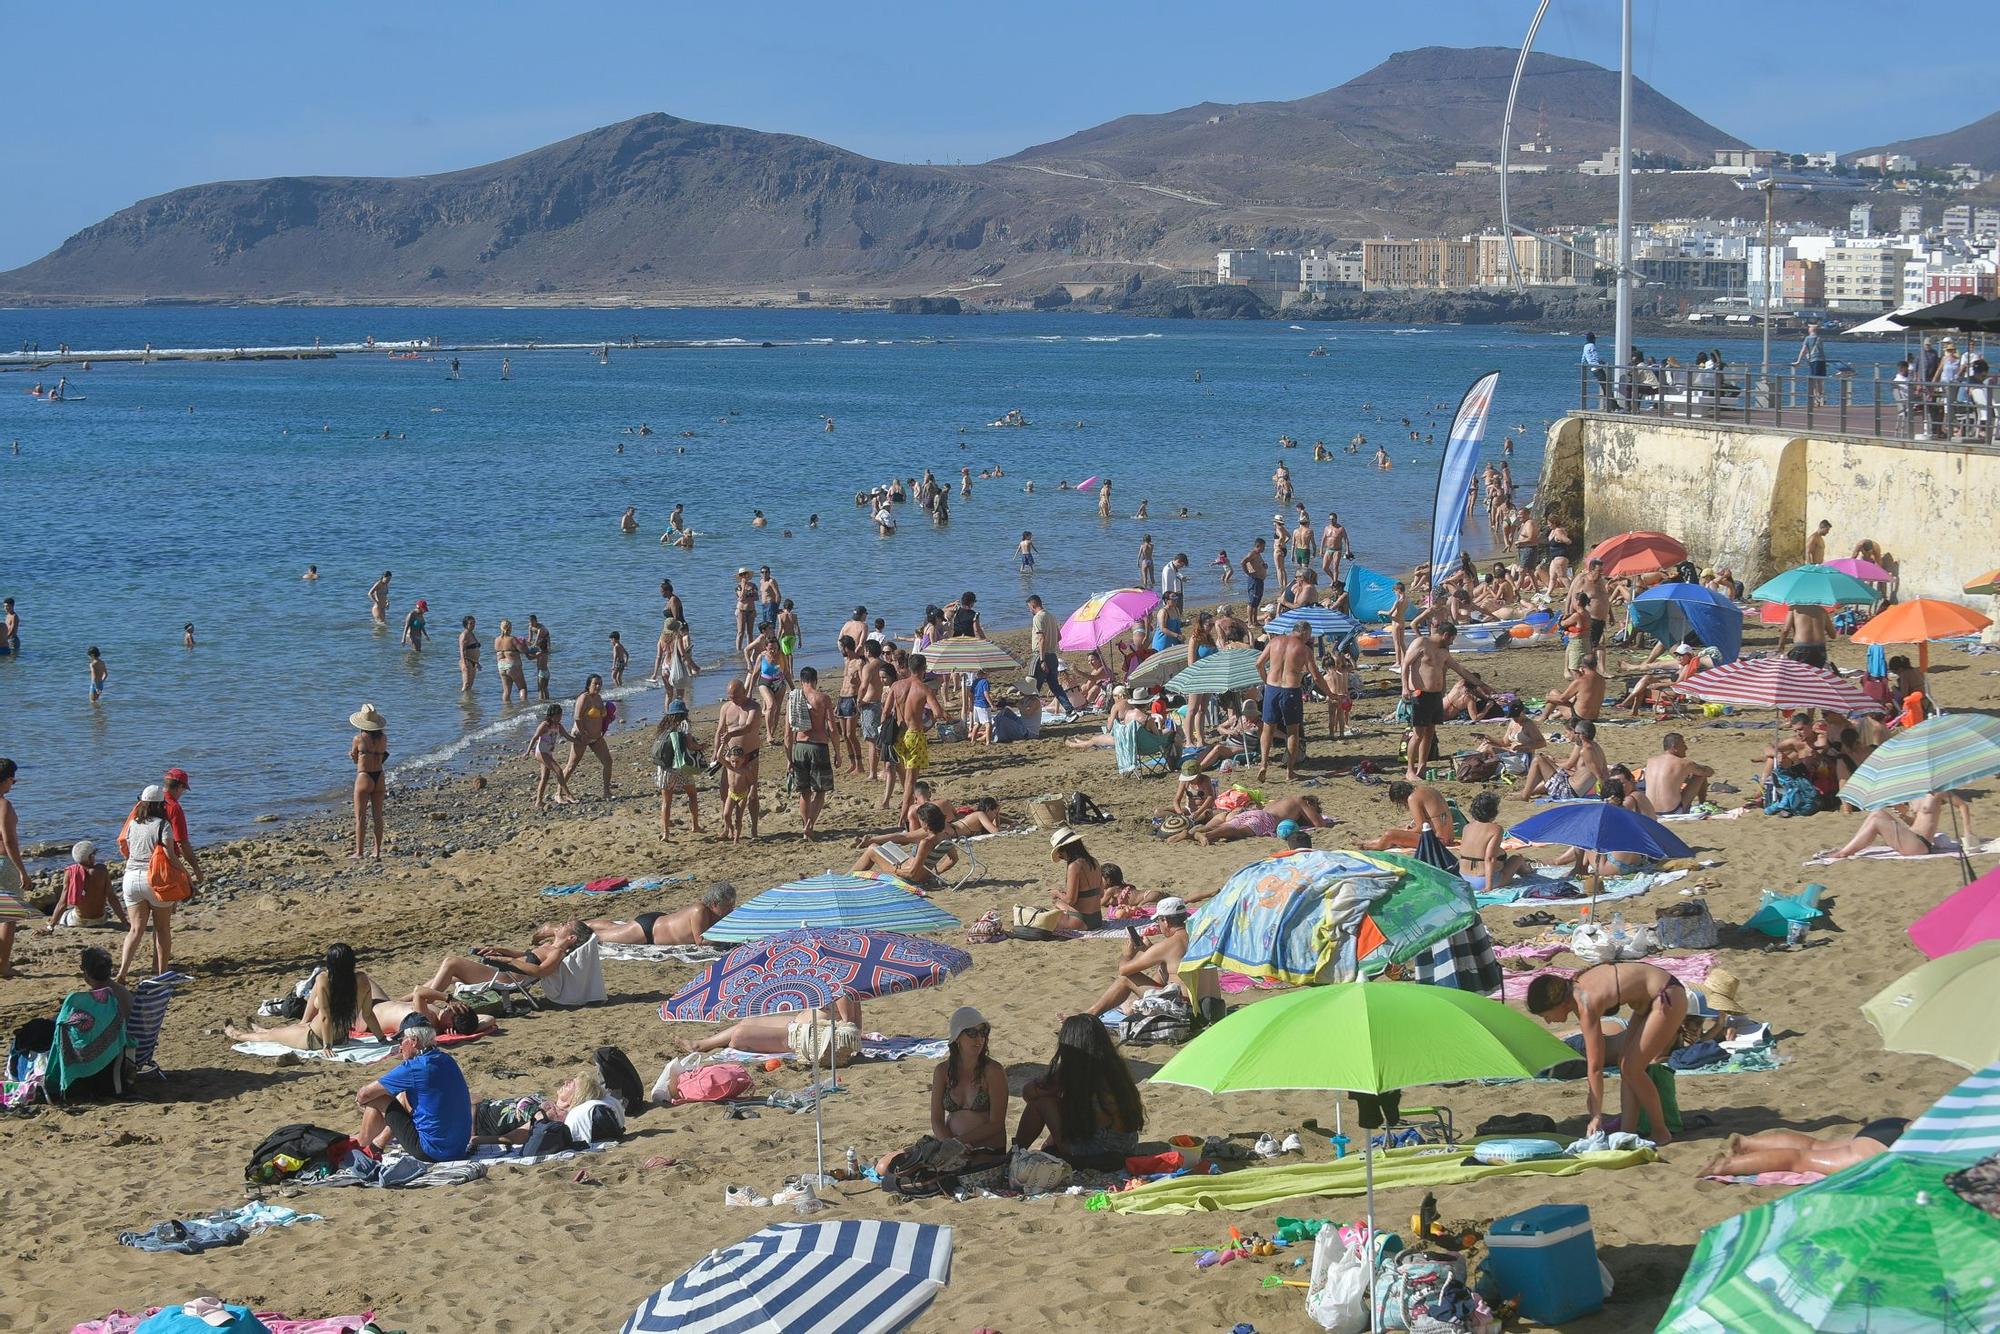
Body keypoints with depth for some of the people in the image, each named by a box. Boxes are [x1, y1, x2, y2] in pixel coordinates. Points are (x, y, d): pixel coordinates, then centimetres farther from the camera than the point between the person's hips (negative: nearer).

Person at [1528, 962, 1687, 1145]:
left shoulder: (1586, 1005, -24)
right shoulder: (1574, 988, 1)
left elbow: (1595, 1066, -21)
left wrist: (1596, 1117, -15)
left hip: (1669, 998, -10)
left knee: (1631, 1068, -7)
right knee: (1625, 1065, 8)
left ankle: (1661, 1133, 5)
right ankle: (1627, 1131, 9)